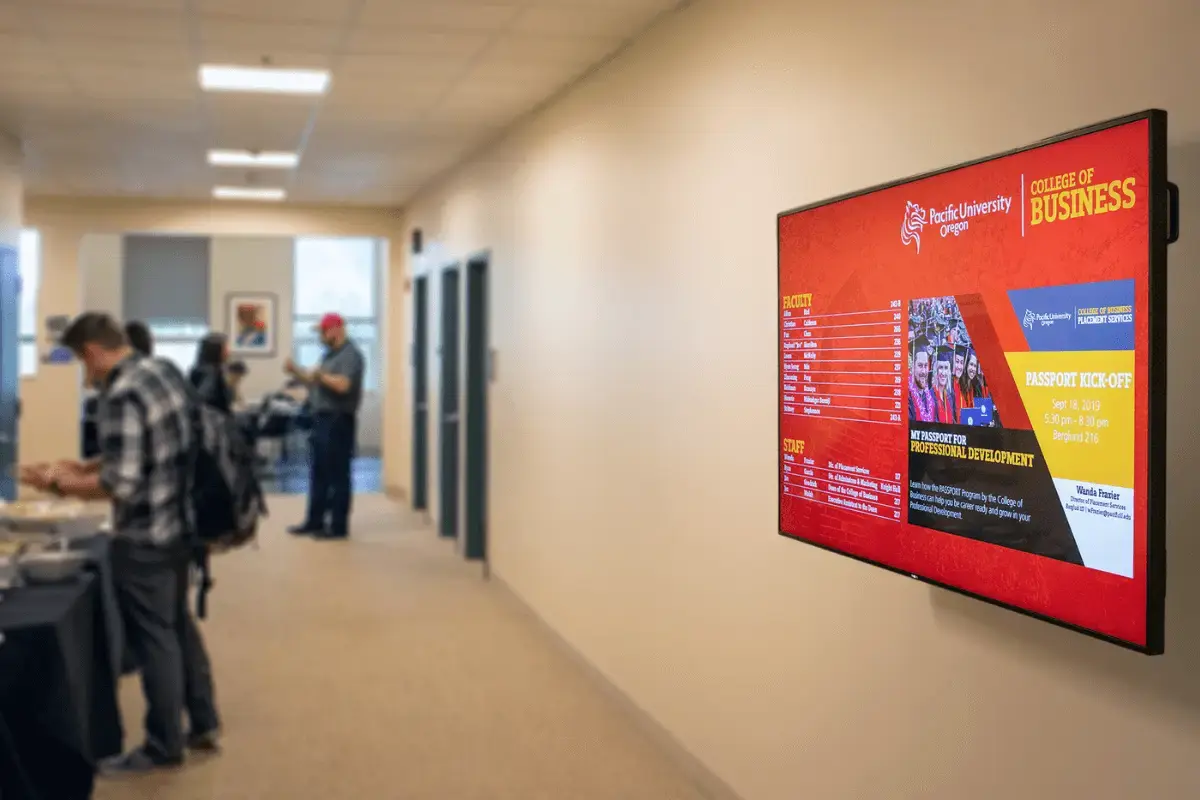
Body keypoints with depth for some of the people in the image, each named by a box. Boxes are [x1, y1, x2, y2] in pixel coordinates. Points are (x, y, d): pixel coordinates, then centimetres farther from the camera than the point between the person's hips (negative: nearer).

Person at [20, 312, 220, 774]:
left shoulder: (122, 396, -24)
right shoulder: (166, 371, 4)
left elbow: (121, 485, -26)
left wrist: (60, 485, -13)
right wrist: (84, 467, 12)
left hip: (143, 540, -9)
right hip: (179, 525, 9)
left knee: (154, 640, 5)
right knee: (179, 625, 21)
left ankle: (164, 746, 20)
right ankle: (204, 723, 32)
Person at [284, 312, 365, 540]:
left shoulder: (350, 354, -13)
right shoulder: (330, 354, 18)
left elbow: (343, 385, -25)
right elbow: (316, 381, 22)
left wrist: (321, 374, -13)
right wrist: (296, 372, 8)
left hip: (339, 420, -10)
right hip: (322, 418, 10)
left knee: (337, 475, -4)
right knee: (319, 473, 14)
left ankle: (339, 526, 1)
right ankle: (315, 521, 22)